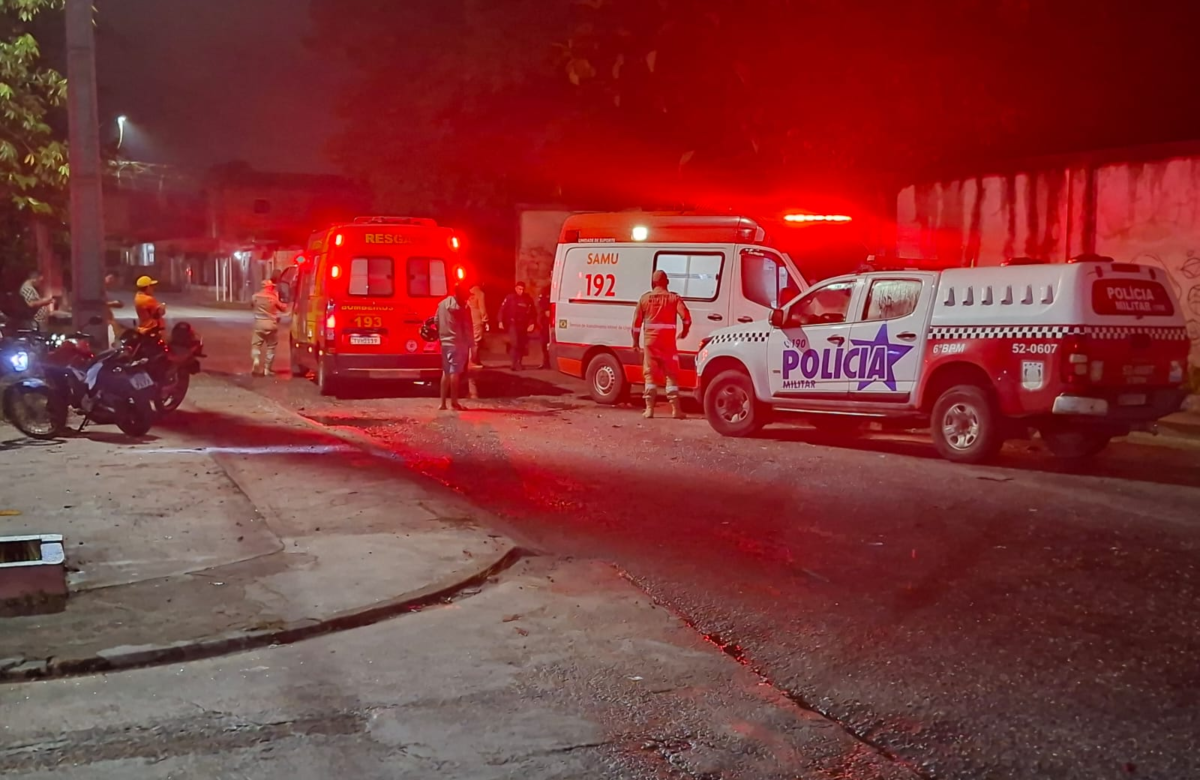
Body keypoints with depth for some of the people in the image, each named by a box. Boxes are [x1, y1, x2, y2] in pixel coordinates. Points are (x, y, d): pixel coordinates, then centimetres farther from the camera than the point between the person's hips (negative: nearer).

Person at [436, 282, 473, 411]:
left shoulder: (442, 304, 8)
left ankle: (443, 403, 9)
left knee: (446, 372, 11)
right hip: (457, 343, -7)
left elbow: (437, 322, 12)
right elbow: (467, 328, -10)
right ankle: (454, 401, -3)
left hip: (445, 342, 7)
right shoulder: (462, 308, -12)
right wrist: (471, 344, -5)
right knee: (455, 371, -5)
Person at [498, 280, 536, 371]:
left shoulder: (528, 299, 2)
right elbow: (502, 309, -3)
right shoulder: (510, 298, -4)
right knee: (514, 343, -14)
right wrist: (501, 321, -9)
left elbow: (533, 313, 4)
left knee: (523, 344, 6)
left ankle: (518, 363, 19)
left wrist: (532, 324, -4)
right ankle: (515, 364, -14)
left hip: (523, 325, 3)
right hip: (512, 323, -3)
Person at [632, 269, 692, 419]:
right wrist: (685, 331, 9)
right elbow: (686, 316, -9)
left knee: (650, 374, 6)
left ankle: (649, 408, 2)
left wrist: (635, 341, 12)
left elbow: (637, 321, 4)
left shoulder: (645, 298, 5)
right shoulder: (673, 298, 1)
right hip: (667, 340, -1)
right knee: (671, 374, 5)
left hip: (650, 340, 1)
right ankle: (675, 408, 2)